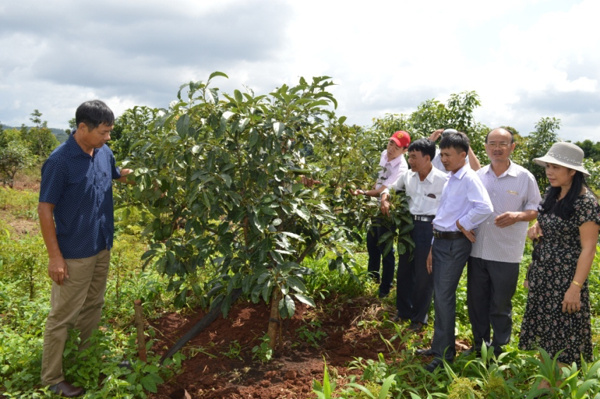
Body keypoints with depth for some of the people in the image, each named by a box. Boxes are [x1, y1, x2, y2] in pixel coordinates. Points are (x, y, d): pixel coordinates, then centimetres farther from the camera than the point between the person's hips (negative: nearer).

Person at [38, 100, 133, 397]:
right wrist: (55, 257, -17)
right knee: (63, 316, 5)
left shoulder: (104, 153, -1)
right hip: (74, 254, -7)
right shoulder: (60, 161, -20)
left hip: (102, 248, 7)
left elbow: (118, 175, 21)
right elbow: (44, 210, -16)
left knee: (93, 308, 20)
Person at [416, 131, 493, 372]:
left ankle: (445, 353, 9)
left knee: (444, 297, -4)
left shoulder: (469, 179, -13)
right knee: (439, 296, 14)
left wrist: (462, 223, -17)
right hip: (440, 241, 9)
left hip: (455, 244, -9)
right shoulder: (450, 180, 15)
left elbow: (485, 207, -30)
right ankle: (438, 346, 27)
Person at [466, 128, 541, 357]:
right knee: (476, 301, 13)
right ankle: (479, 344, 30)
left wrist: (518, 216, -20)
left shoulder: (524, 177, -5)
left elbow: (537, 209, -1)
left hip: (506, 254, -4)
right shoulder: (478, 176, 5)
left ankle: (499, 348, 26)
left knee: (500, 304, 8)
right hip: (477, 251, 4)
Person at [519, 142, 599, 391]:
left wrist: (576, 287, -20)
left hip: (565, 279, -8)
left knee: (562, 335, 3)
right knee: (545, 331, 14)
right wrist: (535, 229, -2)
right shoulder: (552, 196, 6)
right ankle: (544, 383, 27)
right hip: (542, 276, 8)